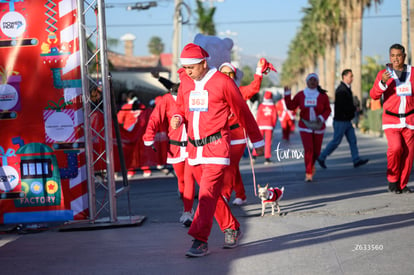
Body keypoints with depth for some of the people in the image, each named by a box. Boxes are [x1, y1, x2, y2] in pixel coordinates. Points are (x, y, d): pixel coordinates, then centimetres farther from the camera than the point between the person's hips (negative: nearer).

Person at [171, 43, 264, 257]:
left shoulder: (222, 82, -7)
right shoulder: (185, 83, 8)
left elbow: (242, 112, 2)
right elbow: (181, 107, 22)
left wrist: (257, 140, 10)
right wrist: (177, 118, -3)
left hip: (216, 146, -6)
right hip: (194, 148, 6)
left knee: (208, 194, -14)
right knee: (212, 194, 13)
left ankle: (200, 241, -15)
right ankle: (231, 229, 29)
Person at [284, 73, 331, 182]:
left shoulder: (323, 96, -4)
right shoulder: (300, 95, -3)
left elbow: (327, 110, 1)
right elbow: (291, 106, 3)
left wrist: (322, 118, -17)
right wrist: (287, 94, -7)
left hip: (318, 127, 1)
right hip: (305, 127, -1)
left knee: (316, 151, 9)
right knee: (308, 149, -15)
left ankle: (311, 164, 43)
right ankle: (308, 174, -7)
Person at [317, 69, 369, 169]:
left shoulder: (347, 89, 14)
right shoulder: (341, 90, -17)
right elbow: (342, 106, -23)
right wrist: (354, 108, -8)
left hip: (347, 120, 9)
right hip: (340, 121, -9)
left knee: (353, 140, 5)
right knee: (336, 141, -2)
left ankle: (356, 160, 5)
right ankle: (321, 158, 9)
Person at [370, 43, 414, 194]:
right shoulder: (384, 73, 0)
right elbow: (374, 95, -10)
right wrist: (382, 82, -26)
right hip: (391, 119, -2)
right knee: (395, 148, -20)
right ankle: (392, 179, 0)